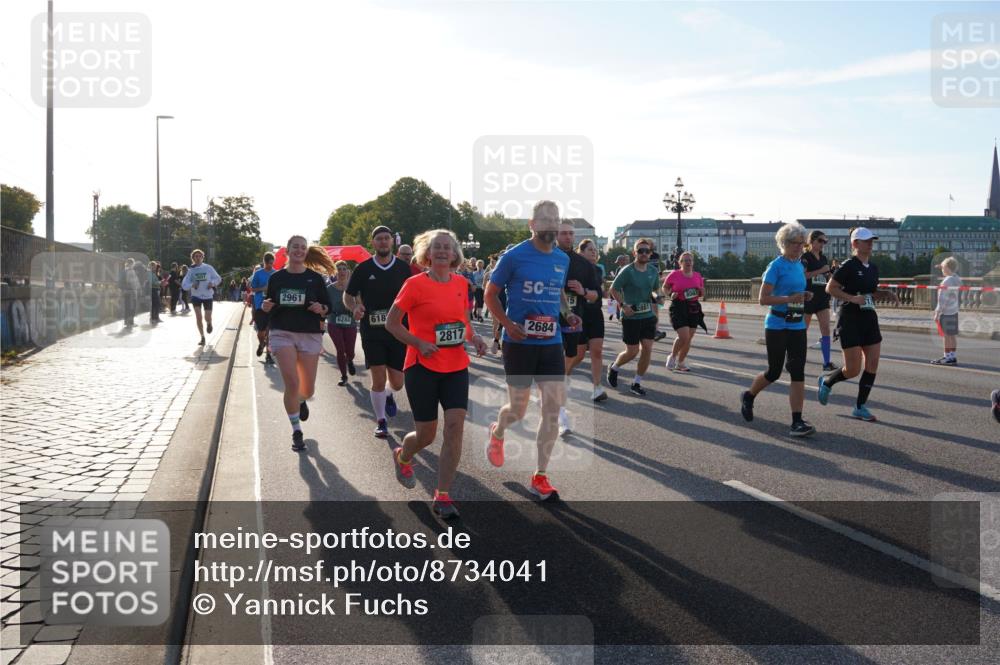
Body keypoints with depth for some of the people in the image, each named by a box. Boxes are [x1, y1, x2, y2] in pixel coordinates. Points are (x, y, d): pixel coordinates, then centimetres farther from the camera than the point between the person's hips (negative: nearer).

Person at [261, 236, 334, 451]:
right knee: (292, 384, -13)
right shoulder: (276, 278, 4)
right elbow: (268, 307, 13)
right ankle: (296, 432, 4)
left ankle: (300, 401, 45)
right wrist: (266, 307, -9)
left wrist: (321, 309, -16)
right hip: (282, 334, -1)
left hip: (310, 335, 1)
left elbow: (328, 307, 6)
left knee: (308, 389, 6)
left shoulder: (315, 278, 2)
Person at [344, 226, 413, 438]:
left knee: (397, 383, 4)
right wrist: (355, 308, -14)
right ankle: (381, 421, 12)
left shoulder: (404, 268, 3)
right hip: (372, 331, -1)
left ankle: (388, 396, 41)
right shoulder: (363, 269, 0)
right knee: (378, 380, -6)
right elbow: (348, 295, 8)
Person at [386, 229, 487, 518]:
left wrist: (473, 337, 1)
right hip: (423, 367, -4)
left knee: (455, 427, -9)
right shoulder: (415, 284, -7)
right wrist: (419, 344, -15)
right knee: (426, 434, 5)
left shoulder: (461, 283, 7)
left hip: (457, 367, 4)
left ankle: (442, 496, 0)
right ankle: (402, 456, 42)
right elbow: (391, 322, -3)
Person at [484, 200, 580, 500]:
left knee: (553, 408, -3)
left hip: (552, 343, 5)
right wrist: (508, 324, -15)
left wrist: (567, 313, 4)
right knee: (518, 410, 3)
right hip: (519, 342, -4)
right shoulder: (514, 256, -7)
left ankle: (540, 476, 8)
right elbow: (490, 294, -1)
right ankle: (497, 432, 41)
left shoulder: (562, 259, 10)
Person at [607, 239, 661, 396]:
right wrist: (623, 305, -15)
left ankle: (637, 383, 11)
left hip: (648, 316, 5)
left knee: (647, 349, -3)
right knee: (632, 351, -1)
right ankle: (614, 367, 30)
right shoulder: (627, 271, -10)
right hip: (631, 317, -5)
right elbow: (613, 289, -5)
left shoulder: (653, 272, 6)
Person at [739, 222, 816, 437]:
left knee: (798, 372, -4)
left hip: (798, 326, 6)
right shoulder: (776, 266, -11)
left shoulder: (800, 266, 11)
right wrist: (790, 299, -24)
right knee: (774, 372, 4)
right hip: (777, 326, -6)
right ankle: (748, 396, 34)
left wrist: (805, 296, 2)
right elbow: (763, 299, -15)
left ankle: (797, 422, -4)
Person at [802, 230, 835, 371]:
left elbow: (828, 278, 18)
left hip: (822, 298, 6)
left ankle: (827, 363, -3)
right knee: (803, 330, 5)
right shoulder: (805, 257, -7)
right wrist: (820, 271, -22)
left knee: (826, 330, -4)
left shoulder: (824, 258, 13)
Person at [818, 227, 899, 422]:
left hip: (869, 318, 7)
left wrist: (886, 294, 2)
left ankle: (860, 407, 13)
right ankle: (826, 381, 24)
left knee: (872, 366, 3)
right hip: (850, 320, -7)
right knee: (853, 370, -5)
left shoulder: (873, 268, 11)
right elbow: (830, 288, -13)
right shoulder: (848, 266, -12)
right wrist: (852, 298, -21)